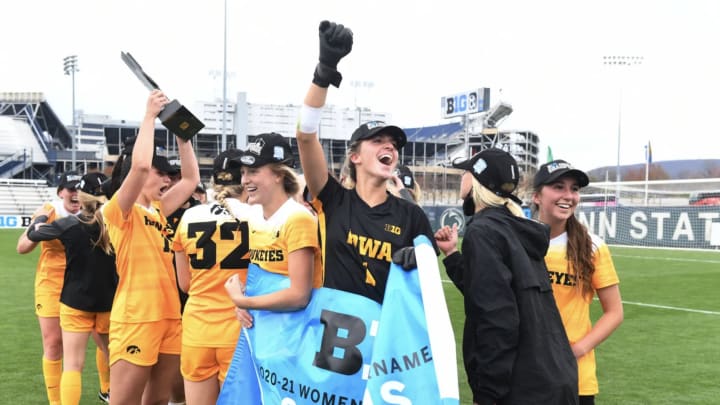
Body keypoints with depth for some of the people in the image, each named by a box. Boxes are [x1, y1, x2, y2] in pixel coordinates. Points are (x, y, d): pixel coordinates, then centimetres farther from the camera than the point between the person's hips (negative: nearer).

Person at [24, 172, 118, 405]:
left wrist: (43, 215, 22)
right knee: (113, 358, 19)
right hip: (109, 303, 3)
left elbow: (33, 233, 4)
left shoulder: (69, 225, -11)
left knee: (72, 365, -1)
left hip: (76, 303, -2)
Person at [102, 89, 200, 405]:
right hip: (135, 318, -8)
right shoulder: (119, 212, -7)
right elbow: (139, 165, -23)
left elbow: (191, 178, 20)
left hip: (168, 315, 8)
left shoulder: (158, 211, 15)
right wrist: (149, 116, -13)